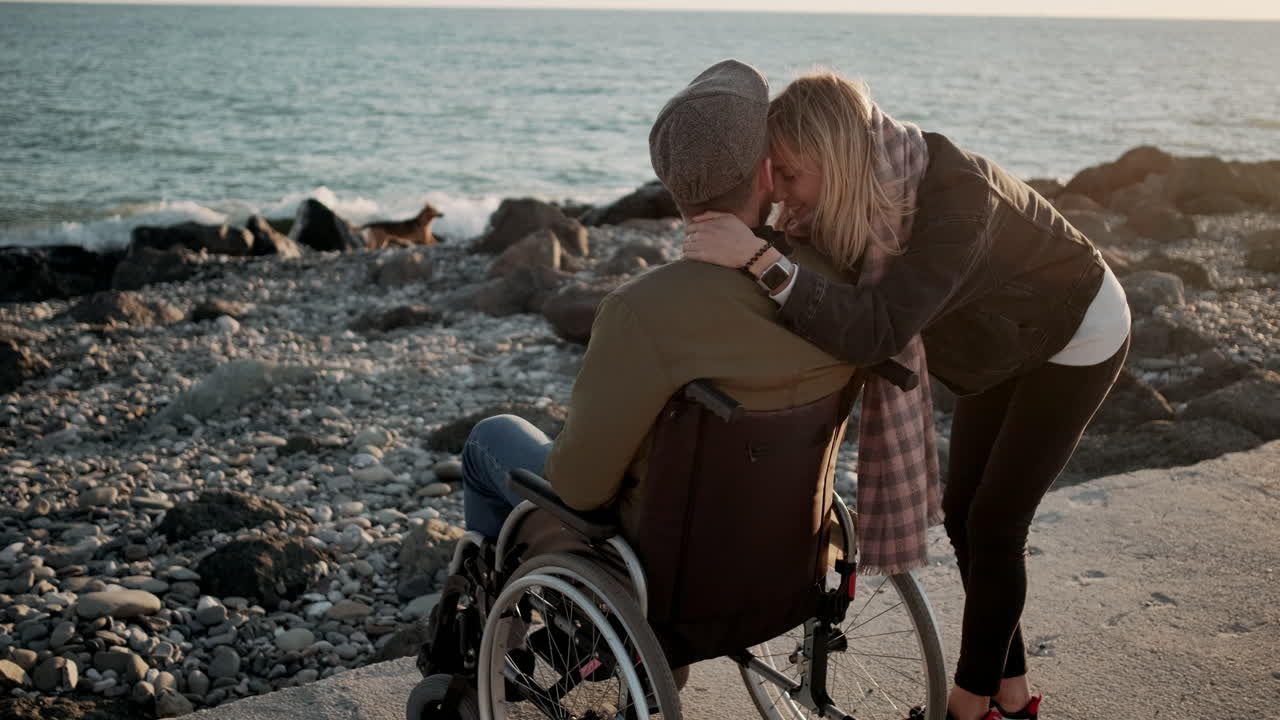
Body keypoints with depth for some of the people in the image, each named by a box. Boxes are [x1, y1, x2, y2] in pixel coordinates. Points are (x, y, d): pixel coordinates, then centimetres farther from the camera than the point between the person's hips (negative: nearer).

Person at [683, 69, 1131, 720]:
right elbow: (838, 317, -11)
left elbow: (878, 331, -51)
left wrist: (763, 261, -57)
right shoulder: (862, 193, -19)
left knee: (992, 524, -6)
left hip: (1076, 336, -7)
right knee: (961, 513, 9)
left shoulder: (955, 195, -41)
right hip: (1003, 337, 7)